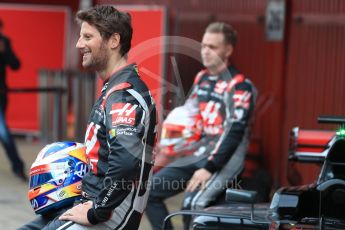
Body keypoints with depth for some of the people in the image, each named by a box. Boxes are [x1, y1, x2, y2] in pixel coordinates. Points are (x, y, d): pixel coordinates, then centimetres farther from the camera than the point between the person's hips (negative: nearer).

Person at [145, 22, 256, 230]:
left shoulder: (239, 86, -11)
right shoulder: (201, 78, 13)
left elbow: (234, 134, -18)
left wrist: (209, 169, -22)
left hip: (224, 158, -8)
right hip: (196, 154, 8)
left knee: (192, 204, -29)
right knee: (150, 191, -4)